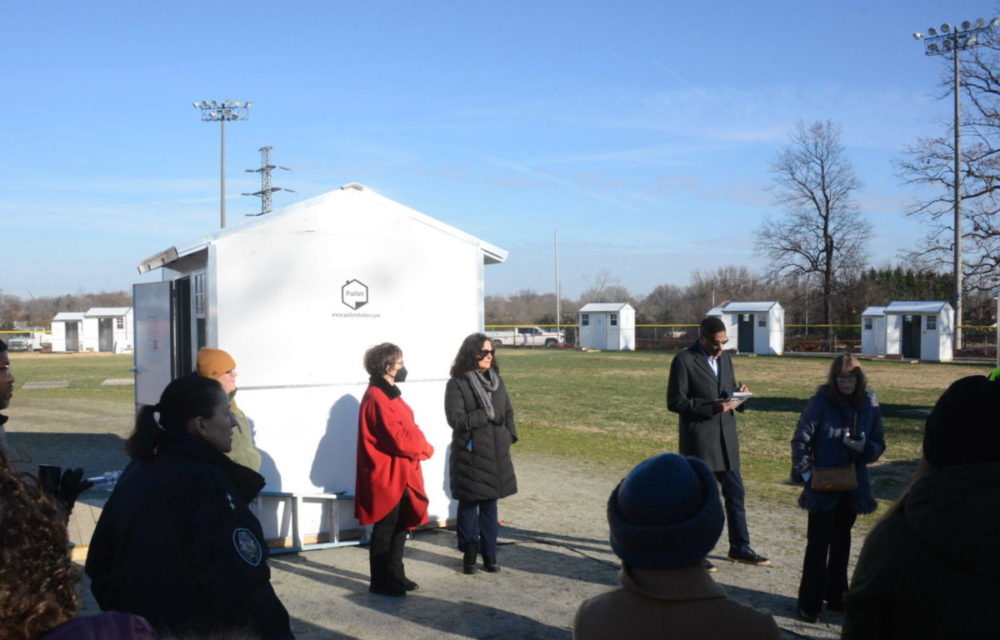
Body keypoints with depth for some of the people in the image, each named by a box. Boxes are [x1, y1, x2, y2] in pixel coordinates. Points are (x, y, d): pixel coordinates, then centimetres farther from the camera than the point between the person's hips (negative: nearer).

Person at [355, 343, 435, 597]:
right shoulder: (378, 399, -20)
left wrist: (420, 447, -3)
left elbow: (406, 430, 15)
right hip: (387, 476, -10)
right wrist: (425, 449, -9)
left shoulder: (388, 394, 13)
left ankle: (395, 575, 29)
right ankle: (380, 582, 12)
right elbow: (398, 439, -23)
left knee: (401, 527, 18)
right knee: (384, 530, 1)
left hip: (400, 475, 10)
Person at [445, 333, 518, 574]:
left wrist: (509, 436, 2)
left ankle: (489, 554, 18)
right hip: (470, 454, -5)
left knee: (490, 504, 10)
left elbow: (508, 412, 16)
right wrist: (487, 415, -16)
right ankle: (469, 554, 15)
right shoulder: (457, 384, -9)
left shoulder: (497, 380, 10)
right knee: (469, 503, 5)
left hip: (496, 454, 5)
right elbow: (455, 419, -16)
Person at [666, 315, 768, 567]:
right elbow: (675, 402, -13)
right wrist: (712, 407, -21)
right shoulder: (684, 361, -10)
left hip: (726, 438, 7)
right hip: (698, 441, -6)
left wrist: (738, 394, -3)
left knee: (735, 493, 11)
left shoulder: (725, 358, 12)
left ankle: (740, 548, 23)